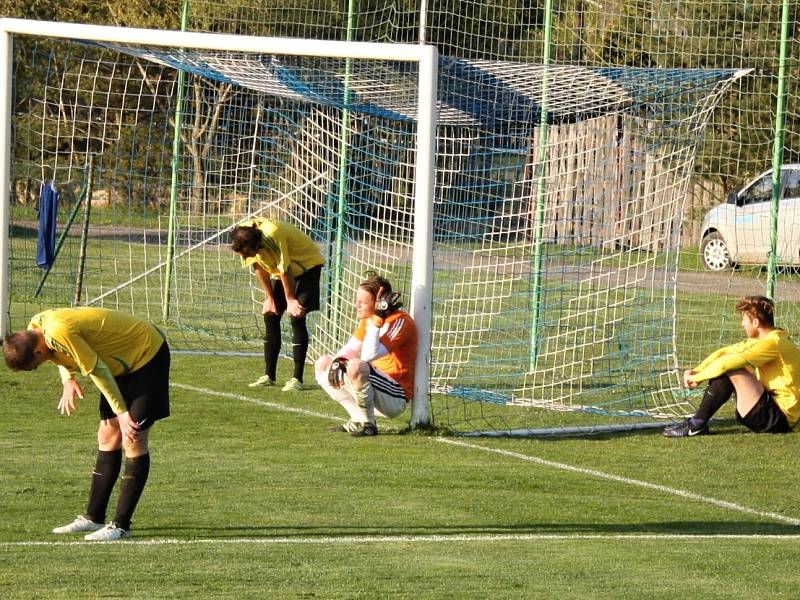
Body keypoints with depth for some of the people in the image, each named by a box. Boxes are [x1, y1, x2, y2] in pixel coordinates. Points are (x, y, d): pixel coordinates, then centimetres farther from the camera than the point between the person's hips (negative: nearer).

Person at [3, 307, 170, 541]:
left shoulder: (59, 332, -32)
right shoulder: (34, 328, -4)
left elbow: (97, 371, -25)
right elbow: (62, 355, 15)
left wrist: (122, 412, -18)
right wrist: (68, 379, -5)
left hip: (148, 354, -10)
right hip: (123, 359, 10)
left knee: (133, 441, -11)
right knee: (108, 437, 9)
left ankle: (121, 525, -10)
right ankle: (94, 517, 15)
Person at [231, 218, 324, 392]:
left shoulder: (273, 236, -37)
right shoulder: (245, 240, -17)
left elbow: (285, 271, -26)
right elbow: (259, 268, -3)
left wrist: (291, 300, -15)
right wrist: (270, 298, -2)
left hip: (307, 264, -7)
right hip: (280, 269, 7)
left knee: (296, 317, -16)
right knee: (270, 316, 2)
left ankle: (297, 378, -15)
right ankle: (269, 376, 10)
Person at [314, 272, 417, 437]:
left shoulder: (400, 322, -20)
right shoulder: (368, 318, 7)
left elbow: (368, 355, -30)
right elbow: (351, 348, 14)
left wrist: (376, 321, -29)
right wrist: (338, 362, -7)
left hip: (395, 398, -10)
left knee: (356, 366, -35)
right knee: (323, 364, 12)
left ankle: (368, 424, -16)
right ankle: (358, 419, 3)